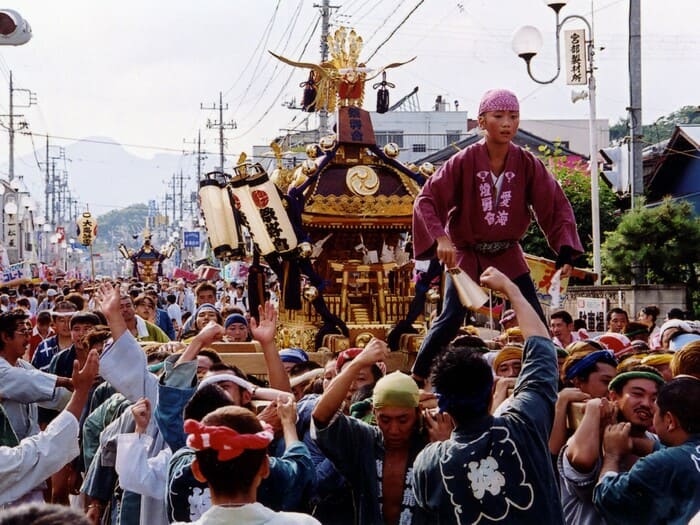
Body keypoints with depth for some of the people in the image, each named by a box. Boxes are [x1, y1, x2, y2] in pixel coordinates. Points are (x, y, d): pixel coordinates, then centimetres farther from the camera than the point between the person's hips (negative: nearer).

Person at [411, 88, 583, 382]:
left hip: (507, 253, 3)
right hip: (466, 252, -3)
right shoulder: (464, 162, -17)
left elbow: (556, 206, -8)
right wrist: (441, 238, -34)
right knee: (451, 318, -13)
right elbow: (426, 199, -18)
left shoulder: (527, 164, -10)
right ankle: (416, 379, 0)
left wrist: (565, 253, -20)